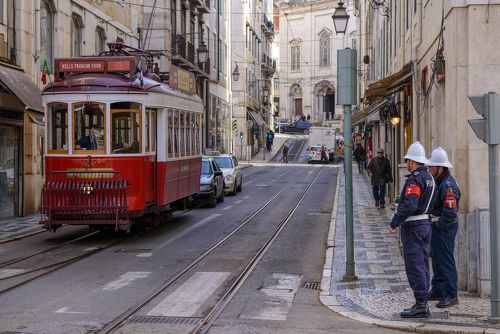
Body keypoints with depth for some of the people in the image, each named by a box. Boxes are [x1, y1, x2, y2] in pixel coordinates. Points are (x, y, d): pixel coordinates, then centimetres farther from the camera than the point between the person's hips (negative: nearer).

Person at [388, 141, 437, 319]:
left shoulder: (415, 179, -17)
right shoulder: (429, 178, 12)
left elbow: (409, 206, -26)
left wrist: (394, 223, -21)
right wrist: (400, 204, 21)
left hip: (413, 227, -10)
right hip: (426, 223, 10)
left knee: (414, 266, -5)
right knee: (422, 265, 13)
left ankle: (420, 305, -4)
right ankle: (422, 303, 19)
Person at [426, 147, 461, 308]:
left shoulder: (448, 185, -22)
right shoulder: (437, 181, 10)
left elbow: (450, 213, -25)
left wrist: (438, 226, -15)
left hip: (445, 227, -10)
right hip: (436, 224, 10)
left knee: (445, 260, -7)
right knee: (436, 259, 17)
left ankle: (451, 294, -2)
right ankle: (437, 290, 28)